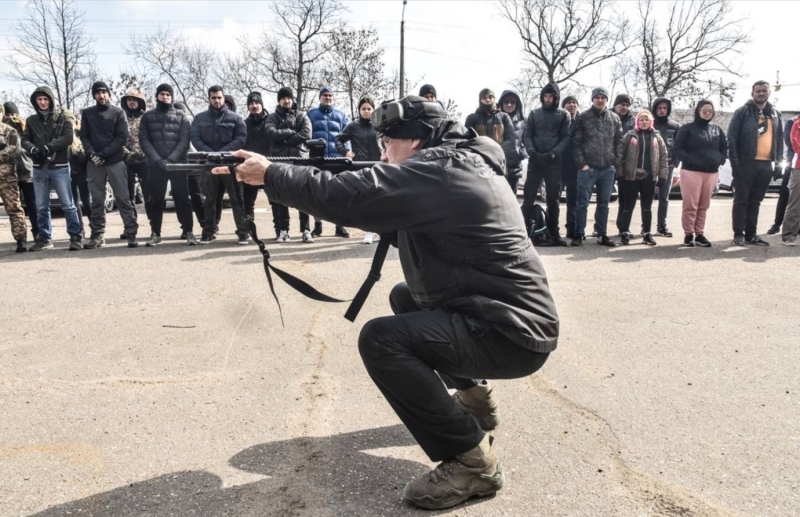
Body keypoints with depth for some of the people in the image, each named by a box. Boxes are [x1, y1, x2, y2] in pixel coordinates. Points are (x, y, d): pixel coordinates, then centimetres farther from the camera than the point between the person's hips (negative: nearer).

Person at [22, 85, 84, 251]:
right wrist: (33, 149, -15)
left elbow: (68, 138, -9)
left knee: (67, 204, -3)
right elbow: (25, 140, 7)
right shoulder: (31, 120, 12)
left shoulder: (62, 117, 3)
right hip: (39, 168, 4)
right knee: (41, 206, 7)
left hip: (59, 167, -3)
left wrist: (48, 147, -19)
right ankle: (45, 238, 16)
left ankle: (75, 236, 3)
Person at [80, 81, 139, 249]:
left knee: (123, 198, -4)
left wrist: (103, 154, -12)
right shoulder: (87, 113, 12)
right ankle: (98, 234, 9)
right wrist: (92, 154, -11)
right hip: (94, 163, 2)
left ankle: (131, 233, -3)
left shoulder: (118, 112, 5)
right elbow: (84, 136, 7)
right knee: (97, 200, 5)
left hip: (115, 161, -2)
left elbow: (122, 137, -4)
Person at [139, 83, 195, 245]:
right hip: (155, 166, 1)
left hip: (178, 165, -1)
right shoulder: (148, 116, 11)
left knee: (183, 199, -2)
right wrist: (158, 160, -13)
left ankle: (189, 232, 3)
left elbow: (184, 141, -1)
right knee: (155, 200, 4)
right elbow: (144, 140, 2)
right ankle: (155, 233, 12)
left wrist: (171, 160, -15)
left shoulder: (181, 117, 9)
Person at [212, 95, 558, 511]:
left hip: (513, 334, -10)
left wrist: (270, 174, -7)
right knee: (404, 297, 27)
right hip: (509, 316, 10)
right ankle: (472, 397, 32)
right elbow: (377, 199, 20)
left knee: (380, 339, -23)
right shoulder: (458, 163, 13)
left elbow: (348, 198, -20)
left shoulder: (439, 169, -18)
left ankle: (472, 460, -11)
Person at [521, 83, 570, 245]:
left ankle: (554, 234, 12)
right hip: (535, 161, 1)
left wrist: (553, 153, -15)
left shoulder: (563, 115, 7)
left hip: (554, 162, -1)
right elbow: (527, 135, 5)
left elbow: (566, 138, 0)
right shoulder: (534, 114, 11)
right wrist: (532, 152, -14)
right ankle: (525, 232, 1)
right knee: (529, 198, -2)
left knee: (553, 200, 5)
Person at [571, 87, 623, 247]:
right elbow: (576, 142, -3)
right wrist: (581, 163, -10)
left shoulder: (615, 118, 10)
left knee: (604, 204, 9)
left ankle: (602, 235, 16)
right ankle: (578, 234, 4)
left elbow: (619, 142, 10)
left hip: (608, 168, 3)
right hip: (588, 168, -3)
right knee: (583, 203, -2)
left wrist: (616, 163, 0)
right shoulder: (583, 117, 1)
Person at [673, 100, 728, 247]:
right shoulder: (687, 128, 0)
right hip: (691, 171, -4)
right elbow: (677, 149, -4)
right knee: (690, 205, -7)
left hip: (712, 173, 5)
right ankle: (688, 235, 3)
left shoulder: (717, 129, 15)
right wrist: (689, 160, -16)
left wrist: (721, 160, 3)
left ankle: (699, 234, 13)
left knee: (704, 206, 7)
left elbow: (724, 147, 21)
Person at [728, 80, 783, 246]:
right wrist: (735, 162, -13)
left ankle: (751, 234, 16)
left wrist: (778, 161, 8)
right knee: (741, 200, -1)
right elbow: (732, 138, -7)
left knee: (755, 201, 10)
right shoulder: (743, 112, -2)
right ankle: (739, 234, 3)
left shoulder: (775, 114, 14)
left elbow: (779, 139, 17)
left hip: (766, 164, 5)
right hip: (746, 163, -5)